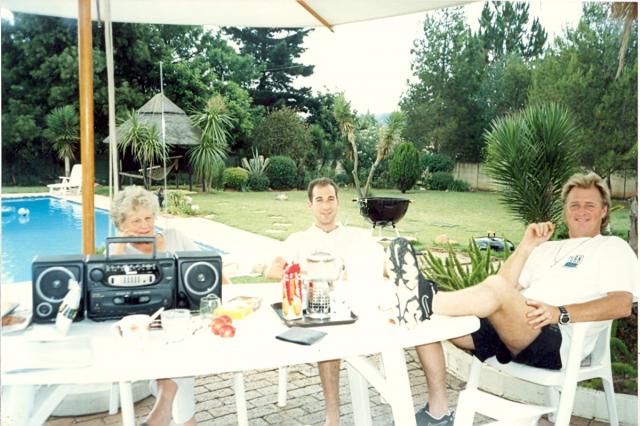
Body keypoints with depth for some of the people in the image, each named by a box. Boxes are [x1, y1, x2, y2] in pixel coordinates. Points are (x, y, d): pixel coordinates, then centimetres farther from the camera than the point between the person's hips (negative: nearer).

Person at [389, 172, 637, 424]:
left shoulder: (613, 248, 16)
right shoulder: (548, 248, 32)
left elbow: (622, 304, -5)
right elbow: (507, 284, 21)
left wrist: (561, 313, -18)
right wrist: (526, 246, 10)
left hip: (557, 340, -6)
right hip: (505, 330, 6)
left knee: (496, 289, -35)